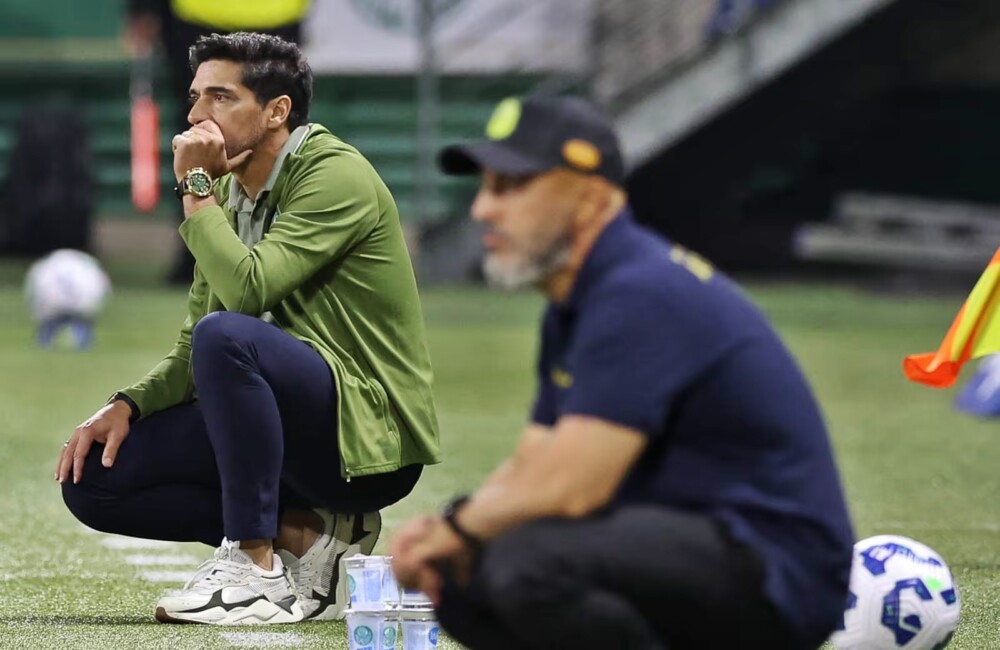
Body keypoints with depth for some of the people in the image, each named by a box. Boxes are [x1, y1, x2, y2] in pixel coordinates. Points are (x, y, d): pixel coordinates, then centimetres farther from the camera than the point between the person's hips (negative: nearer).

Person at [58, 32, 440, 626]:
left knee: (226, 336, -34)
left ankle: (258, 572, -25)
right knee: (93, 476, -3)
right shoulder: (228, 193, 13)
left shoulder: (336, 175, -12)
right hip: (306, 435, 8)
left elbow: (249, 290, -26)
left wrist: (196, 189, -15)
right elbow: (193, 353, 14)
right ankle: (305, 535, -2)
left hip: (372, 431, -8)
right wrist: (127, 406, -3)